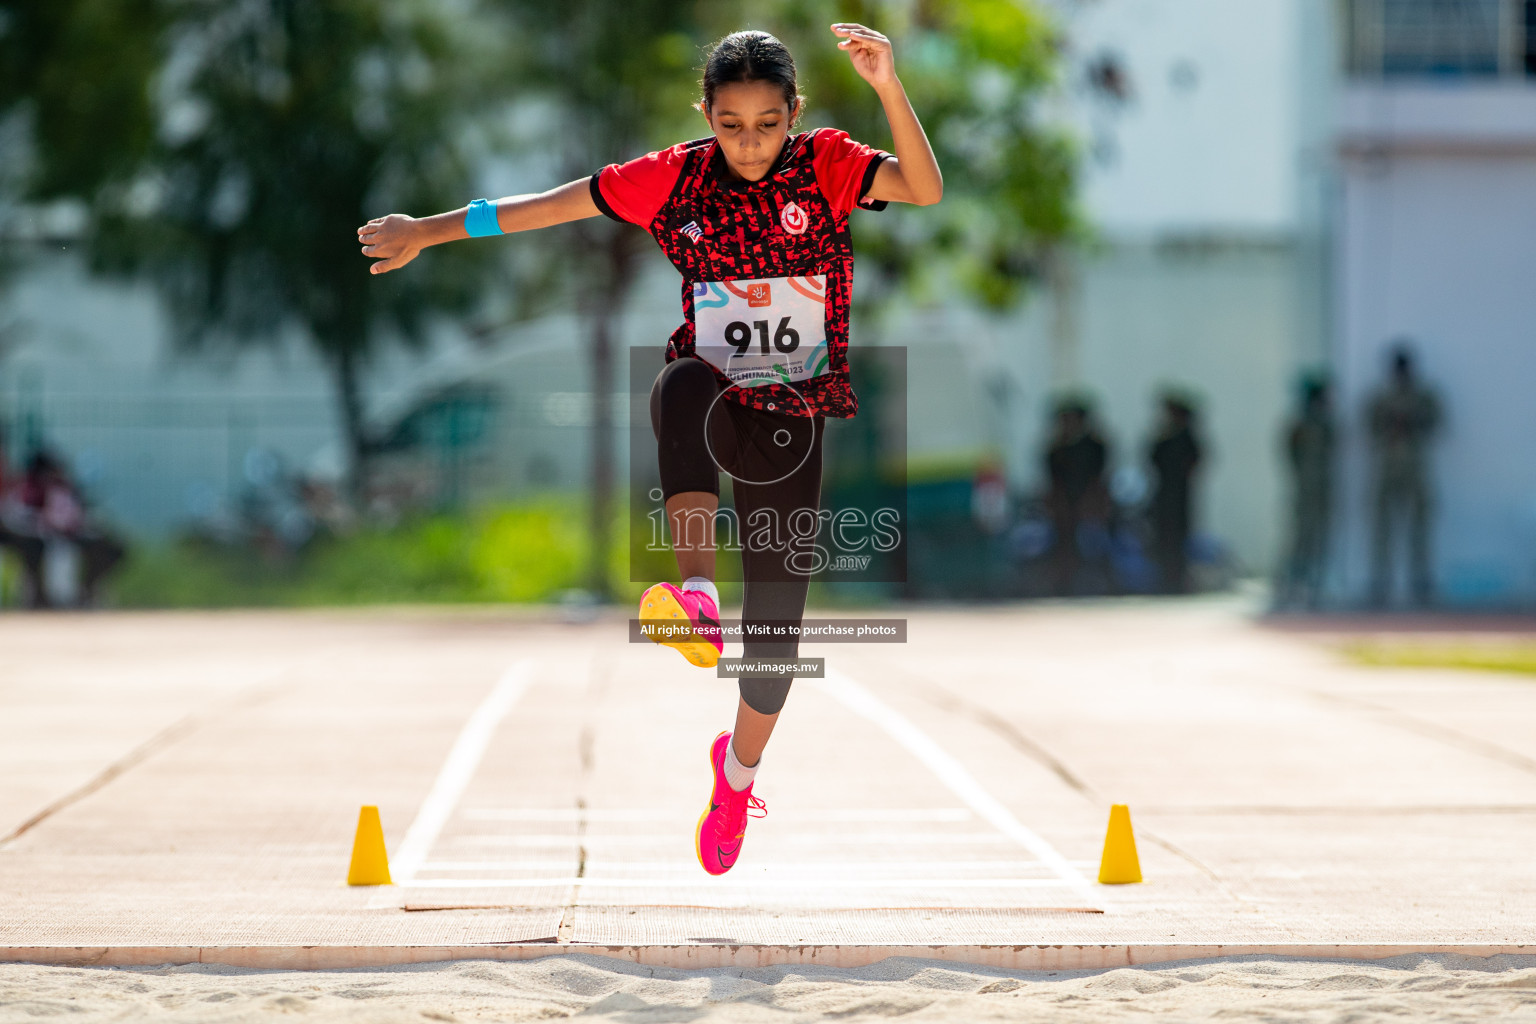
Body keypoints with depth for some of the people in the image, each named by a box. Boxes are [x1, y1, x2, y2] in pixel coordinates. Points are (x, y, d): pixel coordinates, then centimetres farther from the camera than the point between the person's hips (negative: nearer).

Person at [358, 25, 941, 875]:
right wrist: (429, 231, 4)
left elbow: (924, 190, -26)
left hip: (791, 421, 0)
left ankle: (738, 770, 34)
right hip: (711, 399, 0)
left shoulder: (825, 165, -8)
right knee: (683, 387, -39)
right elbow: (549, 207, 1)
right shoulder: (677, 177, -5)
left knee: (775, 621, 2)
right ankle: (696, 594, -51)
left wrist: (889, 89, -41)